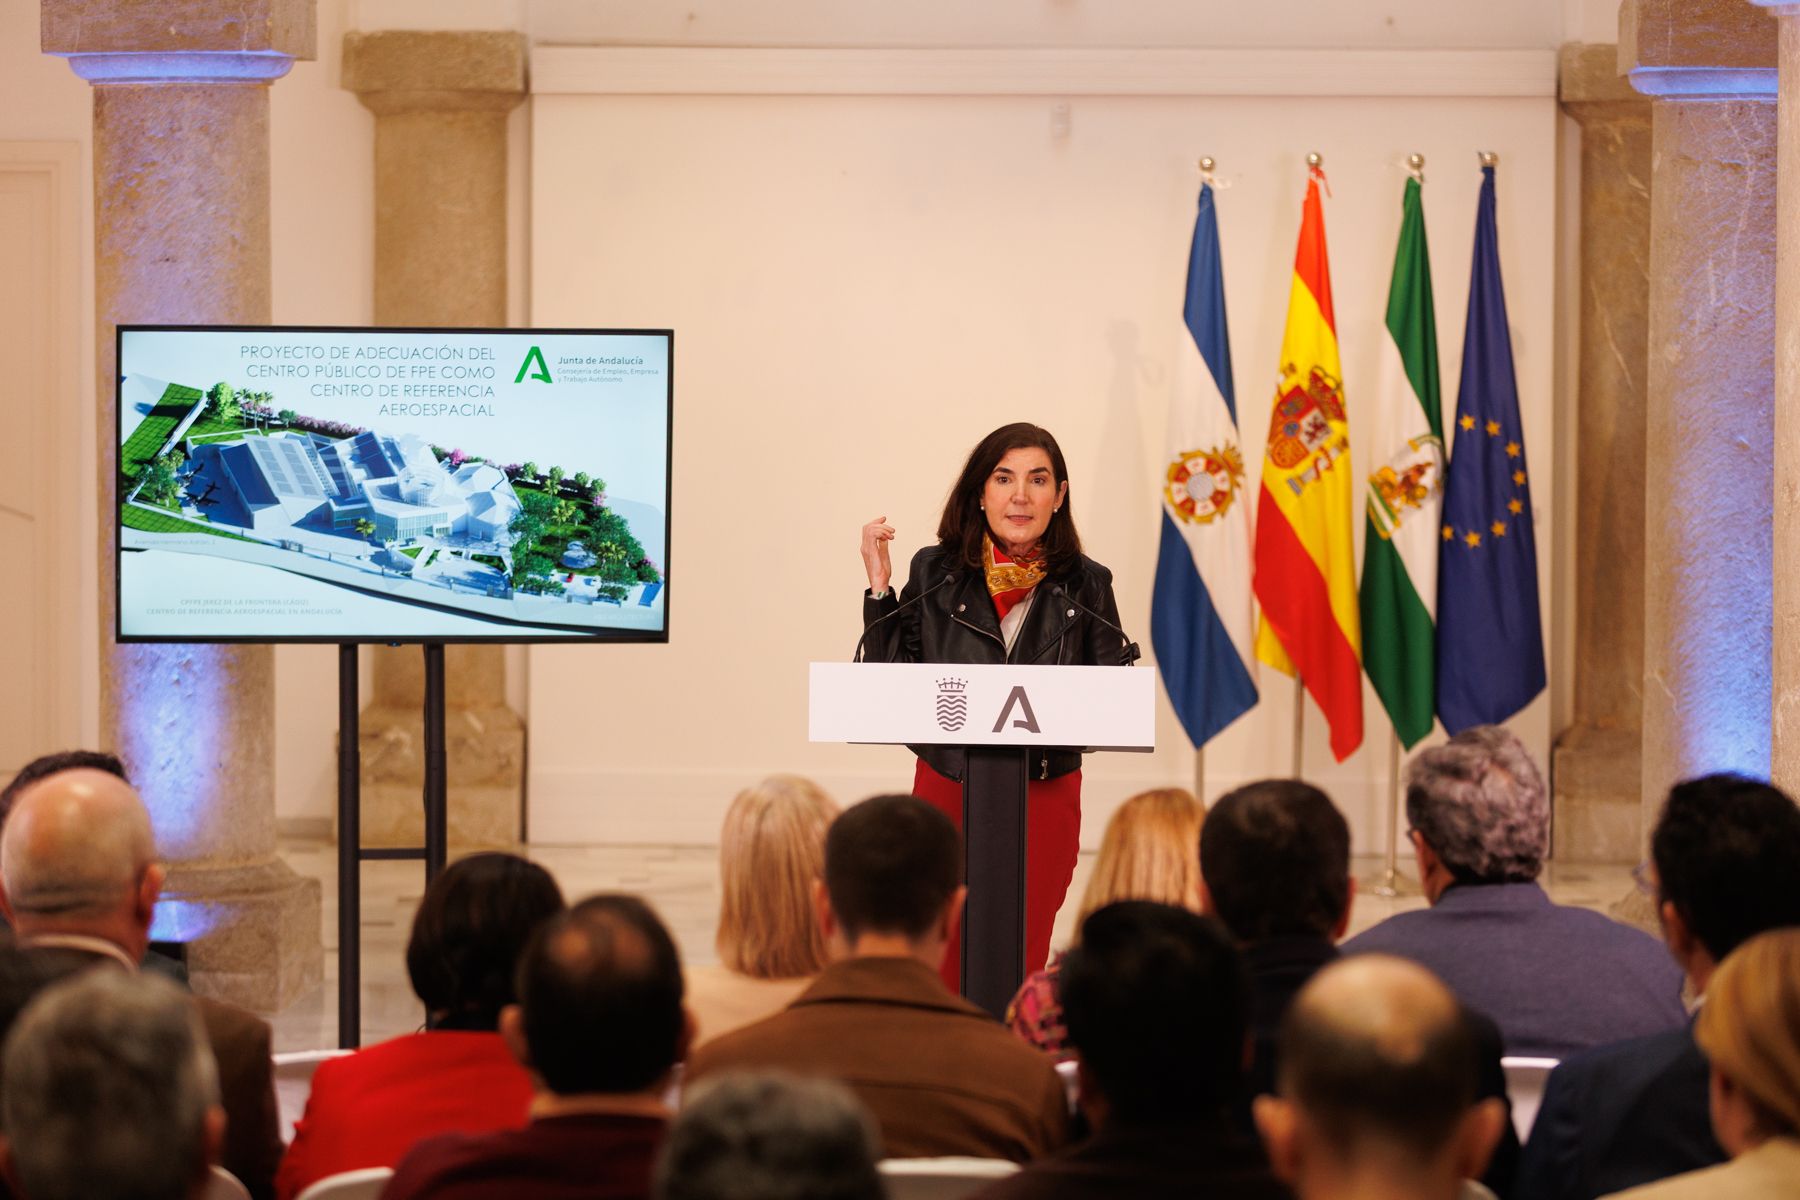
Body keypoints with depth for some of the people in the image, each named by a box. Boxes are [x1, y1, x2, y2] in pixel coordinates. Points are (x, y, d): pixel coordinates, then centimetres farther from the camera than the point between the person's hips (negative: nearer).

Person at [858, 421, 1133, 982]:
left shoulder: (1085, 585, 2)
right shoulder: (934, 573, 2)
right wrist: (879, 589, -4)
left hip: (1045, 796, 0)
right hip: (946, 787, 0)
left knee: (1021, 967, 3)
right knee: (937, 972, -1)